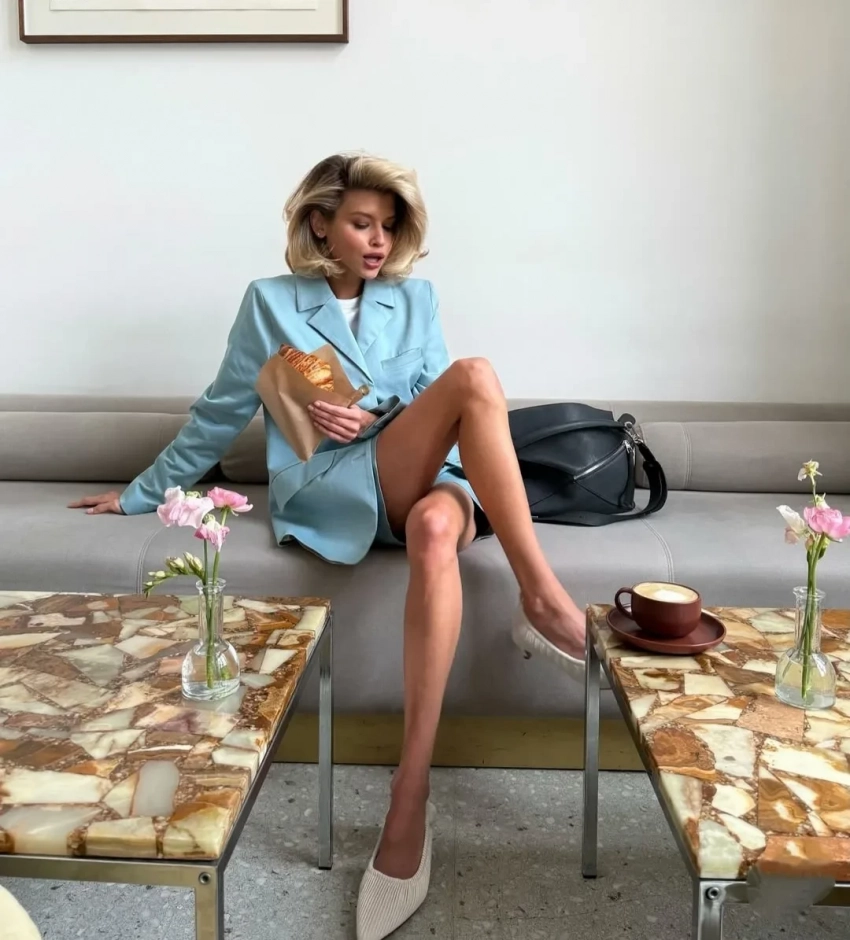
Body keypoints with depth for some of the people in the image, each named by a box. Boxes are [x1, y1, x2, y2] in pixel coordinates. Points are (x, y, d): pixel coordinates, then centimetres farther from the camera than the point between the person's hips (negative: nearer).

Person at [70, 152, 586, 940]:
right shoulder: (270, 303, 11)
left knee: (437, 532, -39)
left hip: (421, 483, 3)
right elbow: (221, 413, 17)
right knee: (476, 375, -30)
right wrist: (143, 494, 21)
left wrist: (376, 423, -4)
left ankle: (409, 801, -37)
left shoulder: (415, 299, 19)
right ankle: (543, 603, -30)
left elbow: (442, 418, 17)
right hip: (330, 492, -3)